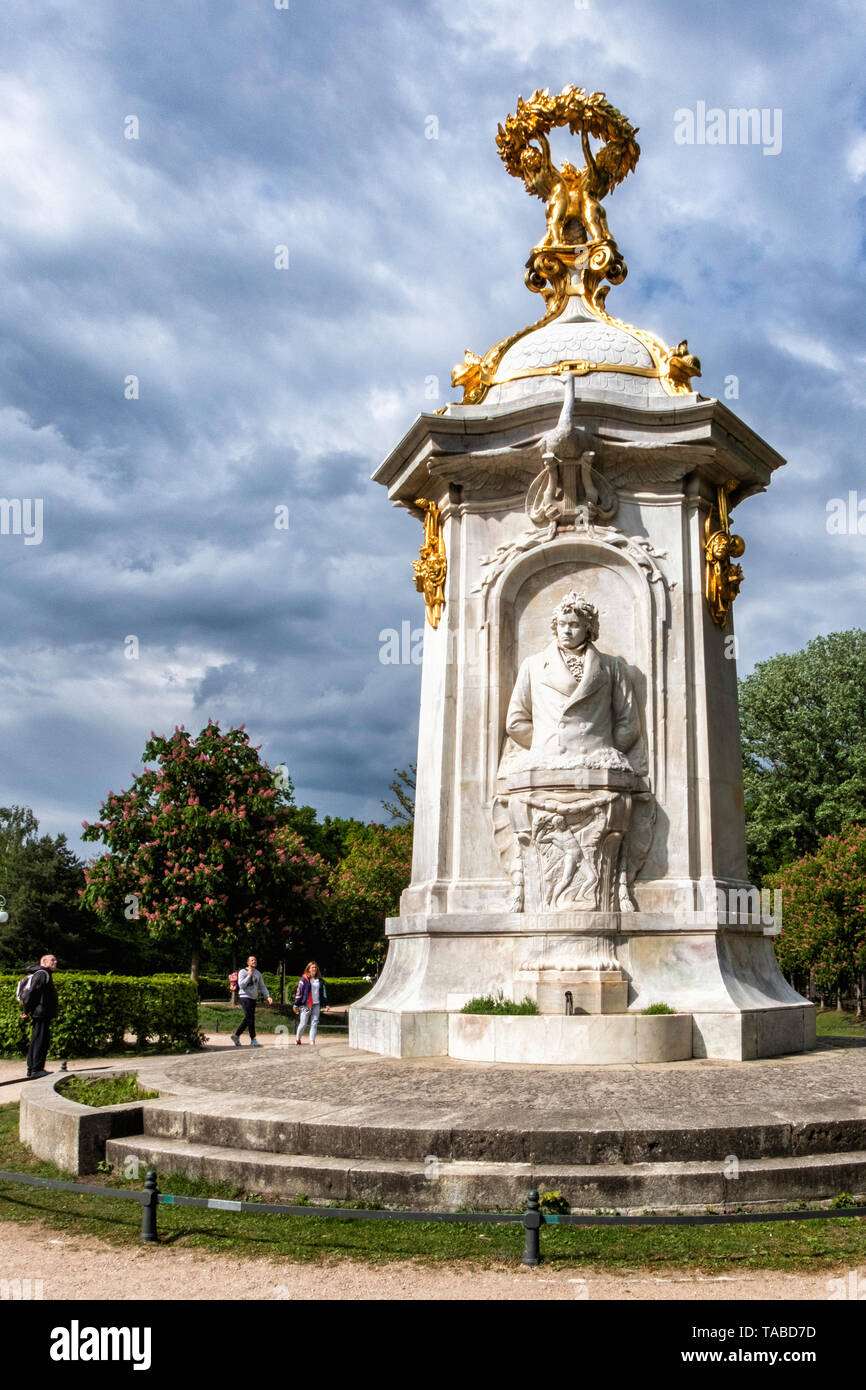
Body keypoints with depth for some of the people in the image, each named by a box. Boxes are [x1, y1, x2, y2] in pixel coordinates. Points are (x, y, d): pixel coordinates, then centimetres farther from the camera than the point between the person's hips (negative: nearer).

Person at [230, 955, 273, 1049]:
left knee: (247, 1020, 10)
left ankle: (236, 1036, 24)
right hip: (245, 997, -7)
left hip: (253, 999, 7)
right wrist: (249, 976, -16)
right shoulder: (243, 972, -5)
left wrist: (268, 996, 3)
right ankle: (253, 1040, -9)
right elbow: (241, 985, -15)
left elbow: (262, 986, 15)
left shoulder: (258, 973, 14)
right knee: (250, 1018, -12)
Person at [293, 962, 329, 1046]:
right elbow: (299, 992, -4)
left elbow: (323, 992, 18)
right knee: (303, 1024, 0)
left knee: (314, 1023, -1)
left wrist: (325, 1004, 13)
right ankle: (297, 1038, 23)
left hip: (316, 1004, 4)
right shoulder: (304, 979, -3)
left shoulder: (320, 980, 12)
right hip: (306, 1005, -4)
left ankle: (312, 1041, 0)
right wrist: (296, 1005, -6)